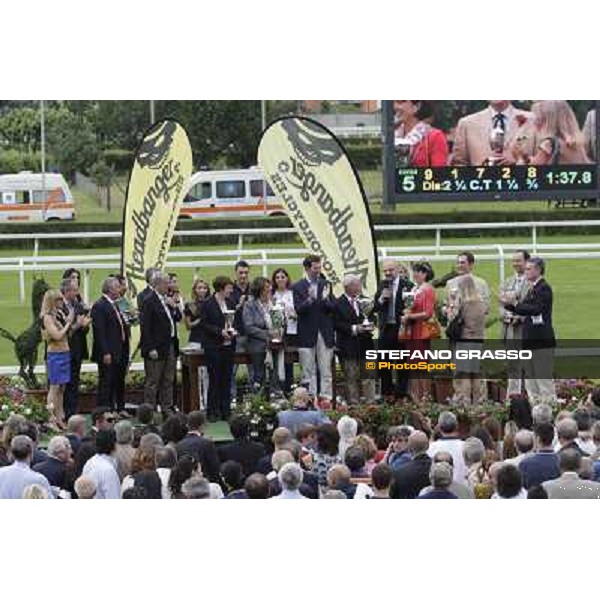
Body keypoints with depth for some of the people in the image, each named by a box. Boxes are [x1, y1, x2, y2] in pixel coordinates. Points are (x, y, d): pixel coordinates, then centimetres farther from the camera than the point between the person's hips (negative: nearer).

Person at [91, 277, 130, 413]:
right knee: (106, 383, -5)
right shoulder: (99, 306, -14)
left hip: (119, 353, 9)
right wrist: (105, 353, -23)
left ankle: (119, 409, 25)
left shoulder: (114, 305, 15)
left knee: (119, 382, 16)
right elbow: (99, 332, -19)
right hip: (108, 354, -9)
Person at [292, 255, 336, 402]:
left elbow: (332, 309, 4)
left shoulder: (326, 285, 9)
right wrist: (310, 299, -25)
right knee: (309, 371, 2)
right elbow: (298, 309, -9)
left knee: (326, 370, 2)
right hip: (307, 335, -2)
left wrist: (326, 299, -16)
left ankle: (326, 399, 4)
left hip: (325, 333, 2)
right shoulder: (297, 287, 0)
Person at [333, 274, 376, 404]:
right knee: (351, 379, 2)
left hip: (365, 345, 5)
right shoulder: (339, 304, -4)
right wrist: (354, 329, -19)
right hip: (349, 347, -5)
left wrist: (369, 327, -3)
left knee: (368, 377, 4)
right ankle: (353, 404, 7)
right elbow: (337, 325, -11)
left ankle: (371, 402, 7)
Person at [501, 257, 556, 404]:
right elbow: (524, 310, 18)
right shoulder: (532, 288, 16)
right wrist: (509, 304, 6)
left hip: (542, 339, -10)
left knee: (543, 376, -8)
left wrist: (515, 304, -18)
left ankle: (549, 401, -5)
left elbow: (536, 309, -21)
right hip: (530, 339, 10)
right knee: (530, 375, 12)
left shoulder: (544, 288, -11)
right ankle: (534, 401, 16)